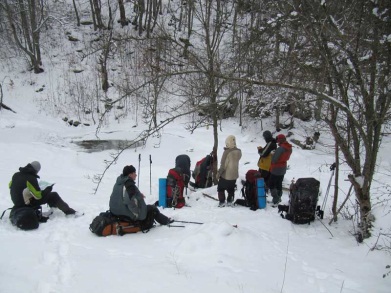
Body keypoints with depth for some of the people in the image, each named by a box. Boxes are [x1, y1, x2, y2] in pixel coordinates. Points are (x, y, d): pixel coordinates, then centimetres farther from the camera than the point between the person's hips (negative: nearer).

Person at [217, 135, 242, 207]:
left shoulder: (227, 152, -25)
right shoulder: (239, 151, -5)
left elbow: (223, 165, -22)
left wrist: (218, 173, -9)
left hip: (225, 175, -6)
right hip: (234, 175, 6)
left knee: (221, 188, 13)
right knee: (231, 189, 22)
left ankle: (222, 202, 11)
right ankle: (229, 202, 27)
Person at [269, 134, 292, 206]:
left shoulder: (280, 148, -28)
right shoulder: (289, 148, -1)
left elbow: (274, 159, -24)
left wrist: (272, 154, -6)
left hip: (276, 169, -8)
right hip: (283, 169, 8)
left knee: (271, 184, 3)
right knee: (279, 184, 20)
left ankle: (276, 200, 0)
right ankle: (278, 198, 29)